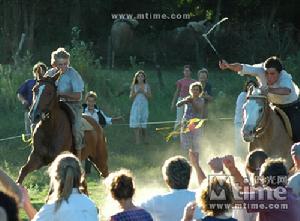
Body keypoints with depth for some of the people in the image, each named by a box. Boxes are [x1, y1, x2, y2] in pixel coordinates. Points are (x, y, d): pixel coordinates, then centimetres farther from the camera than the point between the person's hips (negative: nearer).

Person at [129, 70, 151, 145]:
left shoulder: (146, 86, 6)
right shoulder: (134, 86, 6)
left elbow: (149, 96, 2)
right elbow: (131, 97, 4)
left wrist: (143, 92, -12)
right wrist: (136, 92, -11)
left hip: (144, 106, 0)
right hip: (136, 105, 0)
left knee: (143, 124, 0)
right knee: (136, 123, -9)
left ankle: (144, 139, 10)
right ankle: (137, 140, -9)